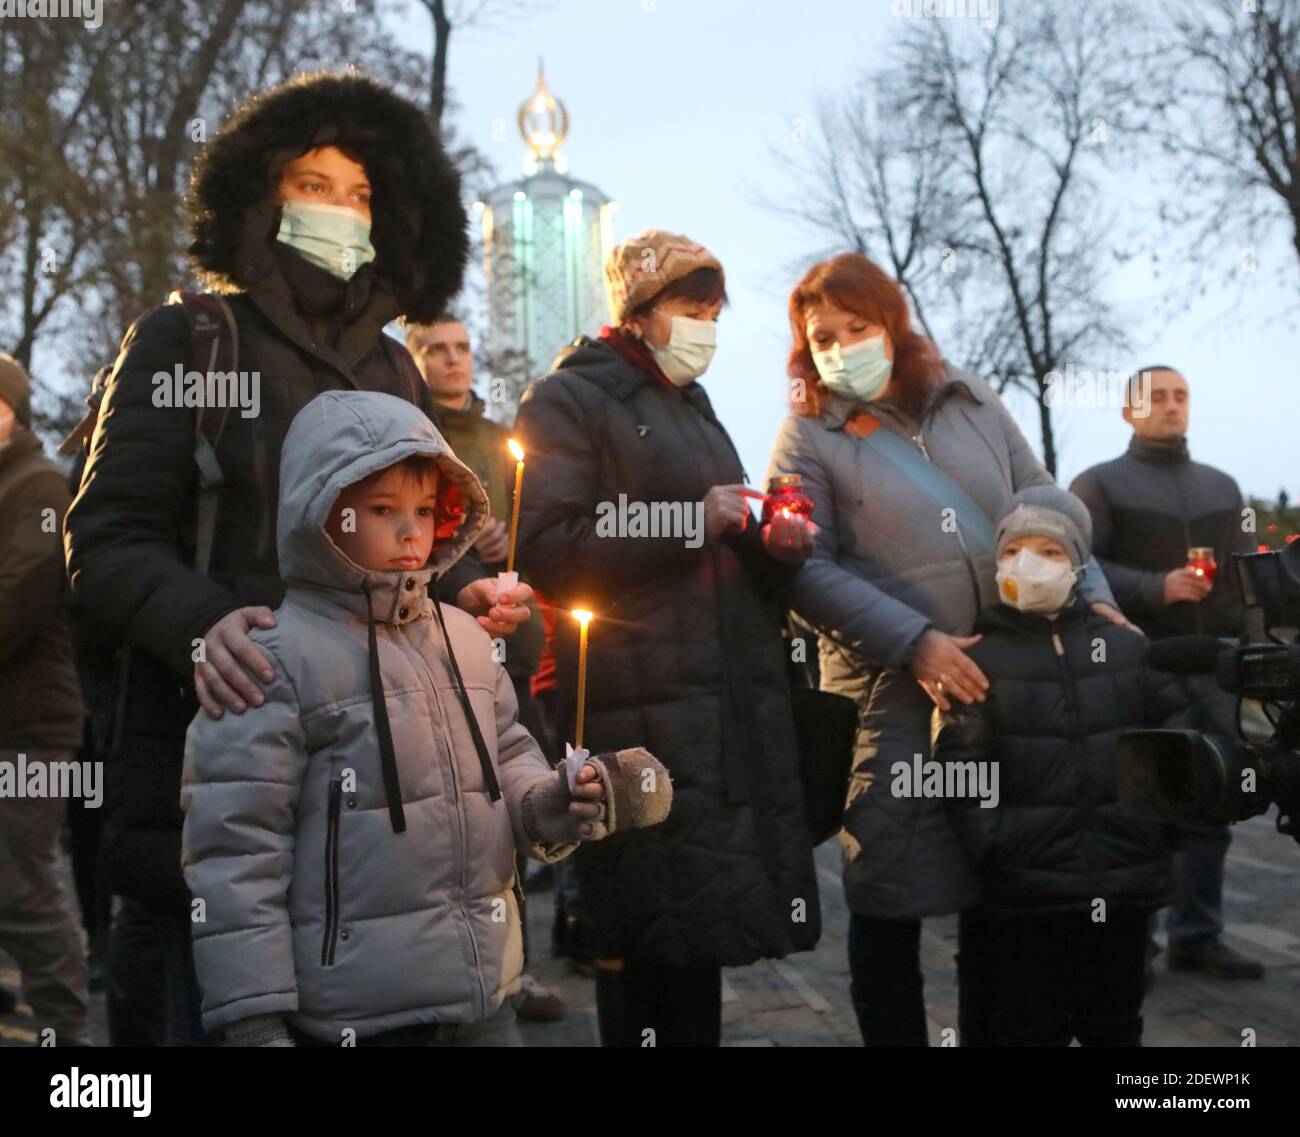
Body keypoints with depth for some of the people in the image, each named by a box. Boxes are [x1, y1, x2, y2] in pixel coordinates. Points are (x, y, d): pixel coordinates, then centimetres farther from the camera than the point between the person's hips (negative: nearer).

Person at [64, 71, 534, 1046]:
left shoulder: (392, 369, 17)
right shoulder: (186, 340, 2)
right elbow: (107, 539, -5)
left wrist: (464, 589, 0)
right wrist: (201, 621, -24)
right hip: (222, 739, -4)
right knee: (210, 1009, 2)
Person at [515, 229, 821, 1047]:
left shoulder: (695, 409, 25)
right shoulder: (570, 403, 0)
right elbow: (548, 550, -13)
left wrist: (777, 547, 7)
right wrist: (692, 521, -14)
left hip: (732, 713, 8)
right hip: (642, 712, -7)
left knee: (699, 934, 8)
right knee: (650, 946, -8)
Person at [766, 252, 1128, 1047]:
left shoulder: (972, 403, 12)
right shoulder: (809, 438, 1)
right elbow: (809, 569, -8)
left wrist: (1093, 595, -1)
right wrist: (916, 641, -17)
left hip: (1014, 680, 4)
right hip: (892, 696, -3)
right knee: (891, 901, 1)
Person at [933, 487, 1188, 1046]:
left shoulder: (1127, 647, 7)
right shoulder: (979, 659, -3)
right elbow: (959, 770, -9)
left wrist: (1162, 830, 4)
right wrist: (995, 851, -15)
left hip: (1124, 884, 3)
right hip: (1025, 891, -3)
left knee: (1115, 1025, 17)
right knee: (1027, 1028, 5)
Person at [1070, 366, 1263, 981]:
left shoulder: (1222, 486, 22)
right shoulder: (1099, 484, 4)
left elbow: (1242, 573, 20)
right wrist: (1155, 588, -19)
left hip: (1211, 669, 5)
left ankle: (1197, 935, 14)